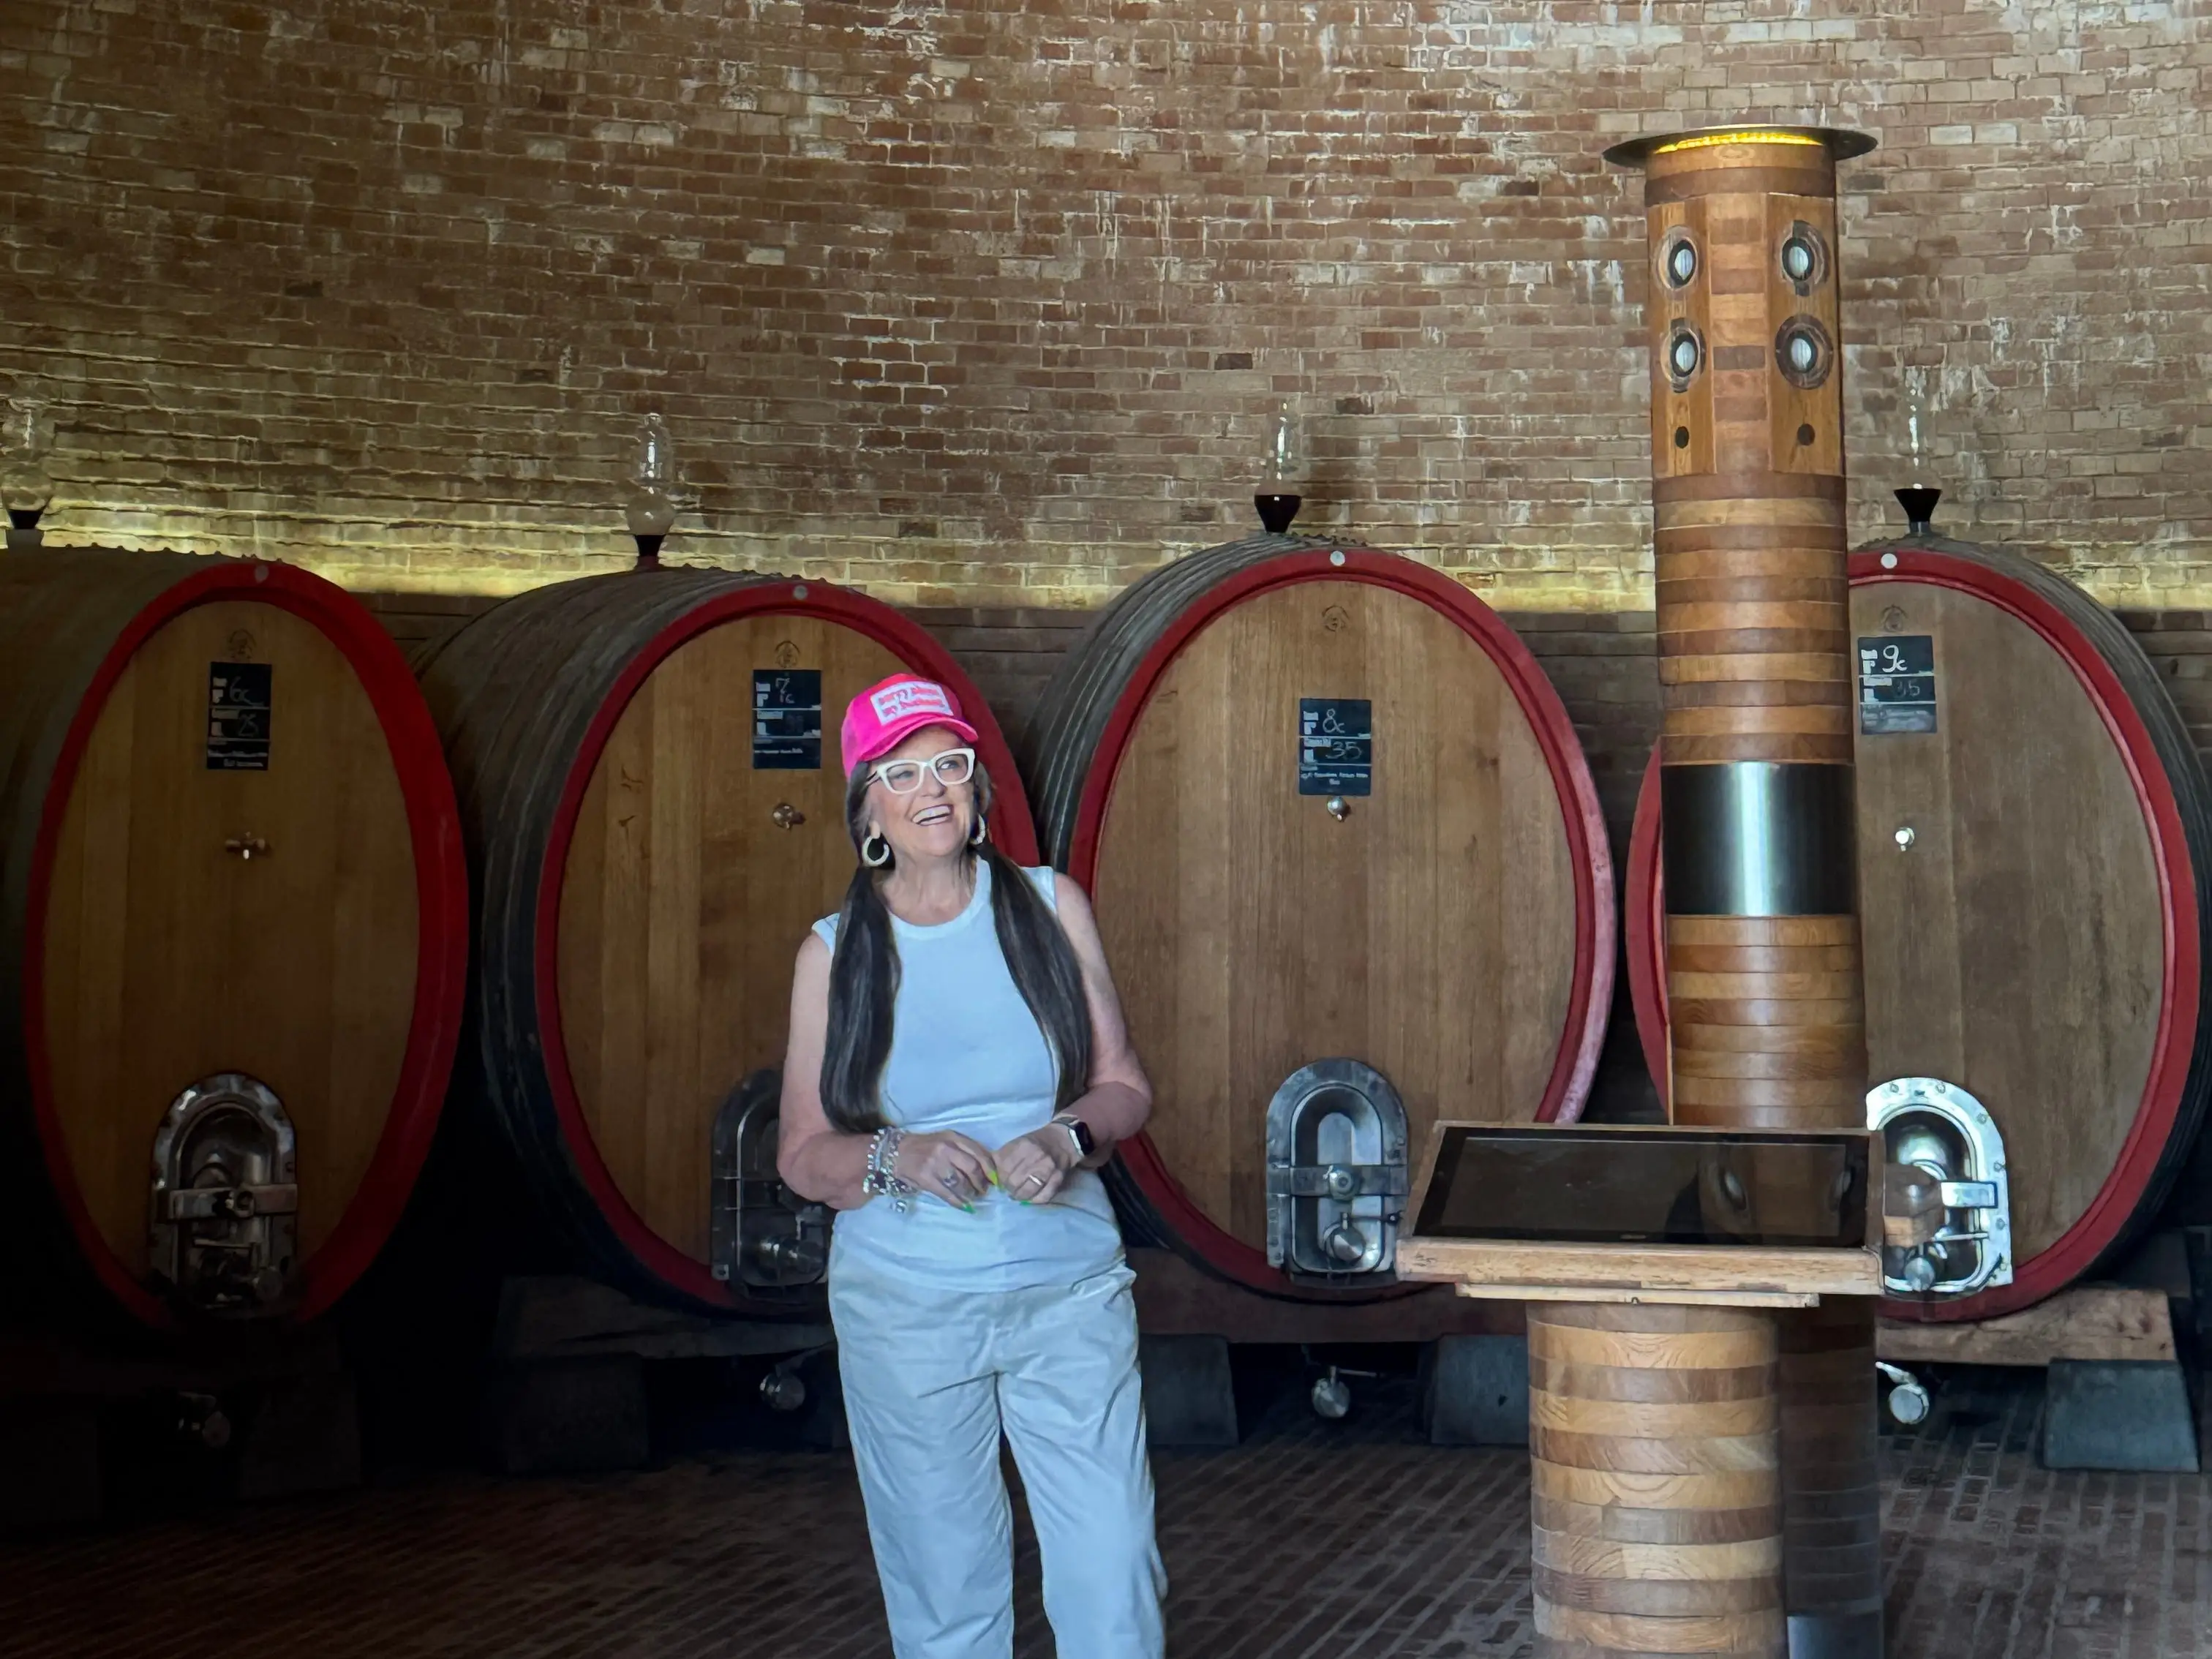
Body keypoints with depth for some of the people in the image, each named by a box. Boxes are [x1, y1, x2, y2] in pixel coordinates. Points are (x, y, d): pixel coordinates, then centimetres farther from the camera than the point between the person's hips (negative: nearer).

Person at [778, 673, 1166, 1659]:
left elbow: (1124, 1086, 6)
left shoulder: (1049, 907, 2)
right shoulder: (835, 951, 0)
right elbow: (802, 1155, 1)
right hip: (903, 1310, 0)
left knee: (1113, 1579, -1)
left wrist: (1067, 1137, -15)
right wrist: (896, 1157, -19)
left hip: (1071, 1293, 1)